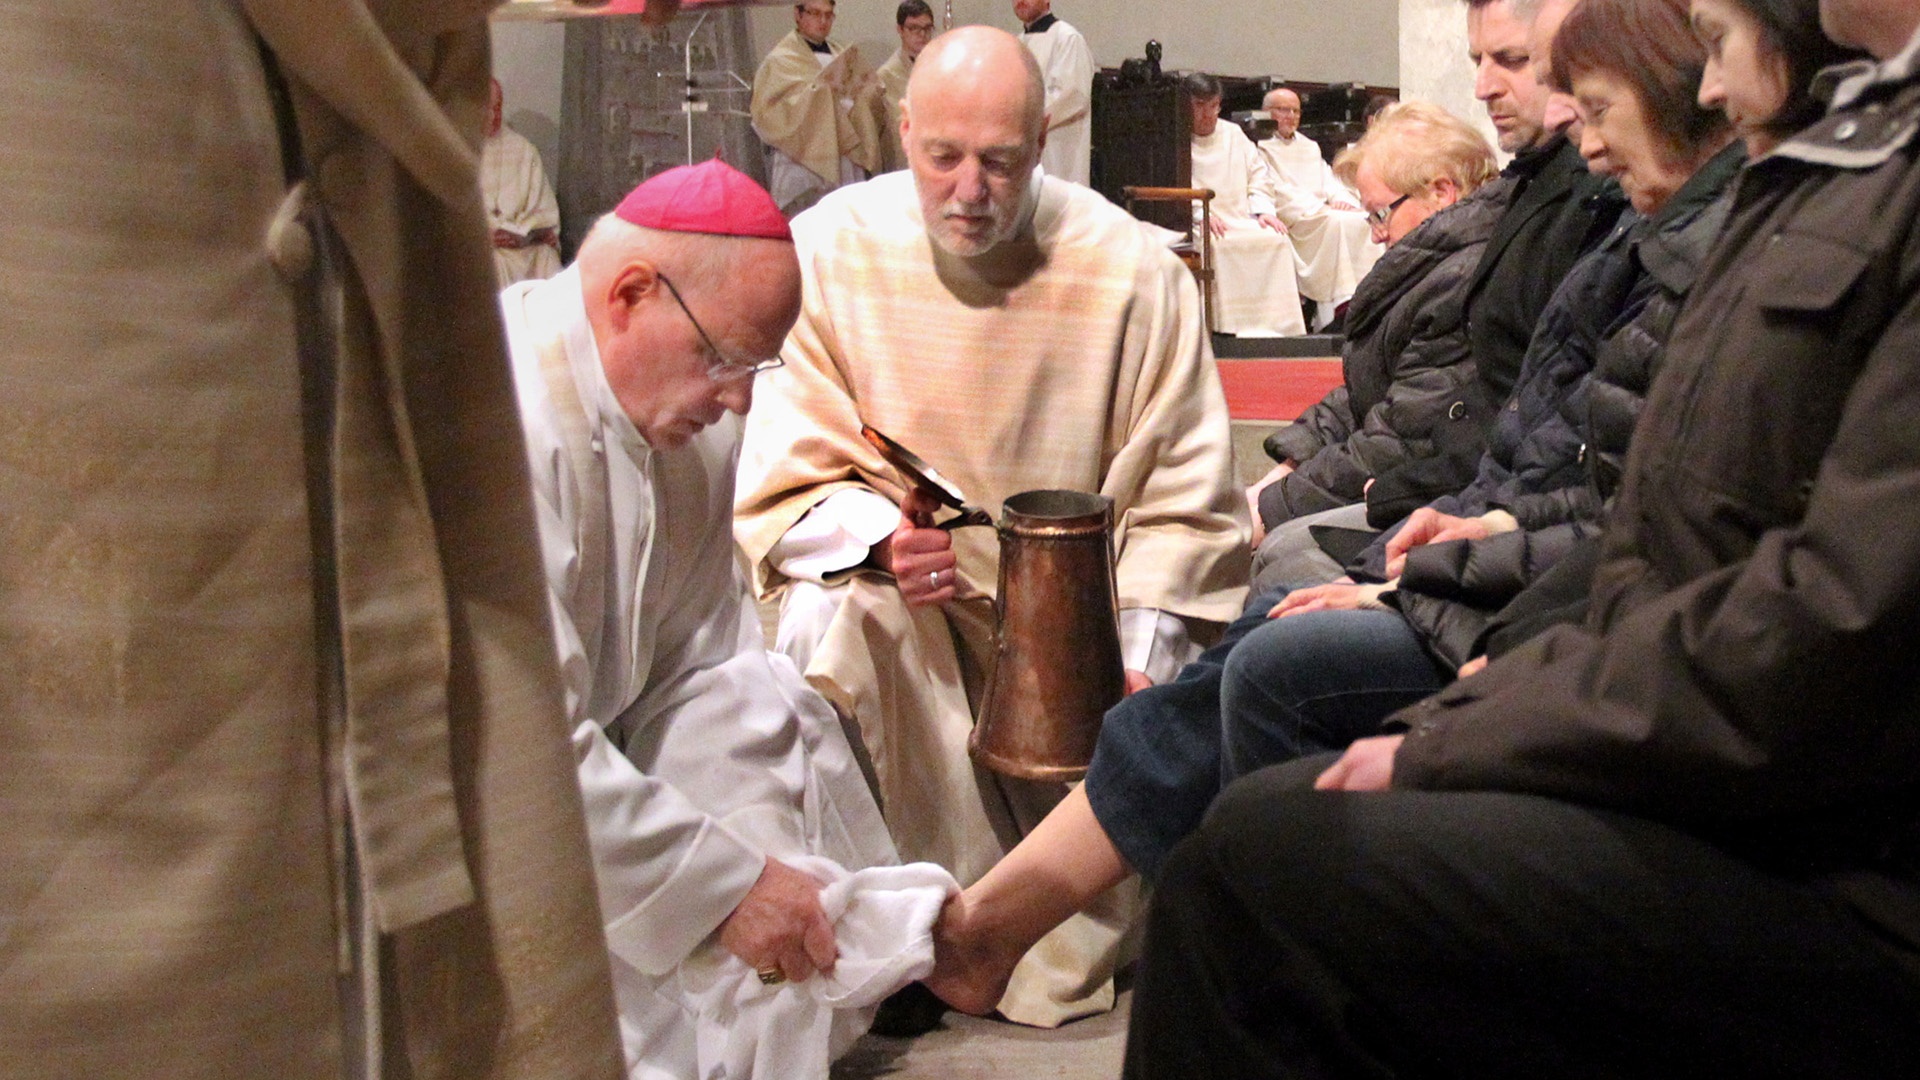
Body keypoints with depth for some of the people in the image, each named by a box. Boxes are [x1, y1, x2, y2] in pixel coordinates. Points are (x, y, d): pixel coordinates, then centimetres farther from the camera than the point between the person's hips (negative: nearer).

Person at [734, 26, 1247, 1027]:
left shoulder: (1132, 270, -11)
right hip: (894, 585, 0)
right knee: (835, 619, -34)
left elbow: (1180, 500, -7)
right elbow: (784, 484, -9)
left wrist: (1136, 663, -18)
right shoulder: (827, 254, -11)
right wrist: (879, 538, -30)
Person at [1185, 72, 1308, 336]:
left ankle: (1275, 322, -22)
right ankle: (1231, 325, -37)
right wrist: (1203, 214, -22)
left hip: (1241, 219, 5)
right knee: (1221, 245, -36)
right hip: (1196, 224, -5)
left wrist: (1262, 210, 2)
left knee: (1277, 239, -21)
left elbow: (1259, 174, 21)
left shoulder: (1234, 134, 23)